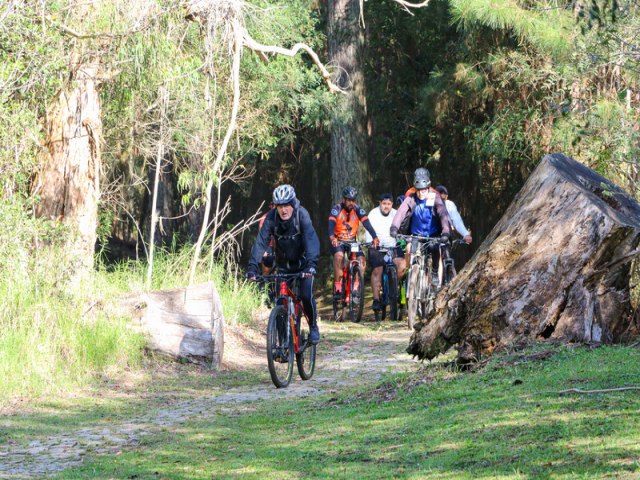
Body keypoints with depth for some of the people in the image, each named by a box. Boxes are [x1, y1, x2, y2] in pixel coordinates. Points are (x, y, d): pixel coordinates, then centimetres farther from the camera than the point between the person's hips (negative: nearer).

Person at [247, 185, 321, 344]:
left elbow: (311, 239, -35)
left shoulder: (301, 214, -25)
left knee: (306, 295, -17)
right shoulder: (271, 217, -20)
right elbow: (261, 242, -26)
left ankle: (313, 326, 8)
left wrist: (311, 263, -50)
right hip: (283, 264, 2)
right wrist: (253, 266, -38)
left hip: (303, 263, -2)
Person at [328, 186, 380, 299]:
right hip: (338, 241, -3)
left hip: (352, 241, 3)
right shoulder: (336, 209, -15)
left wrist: (375, 237, -36)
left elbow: (366, 223, -19)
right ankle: (337, 287, -26)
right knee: (339, 256, -32)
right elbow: (331, 223, -29)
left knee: (362, 260, -18)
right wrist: (332, 238, -49)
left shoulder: (358, 209, -8)